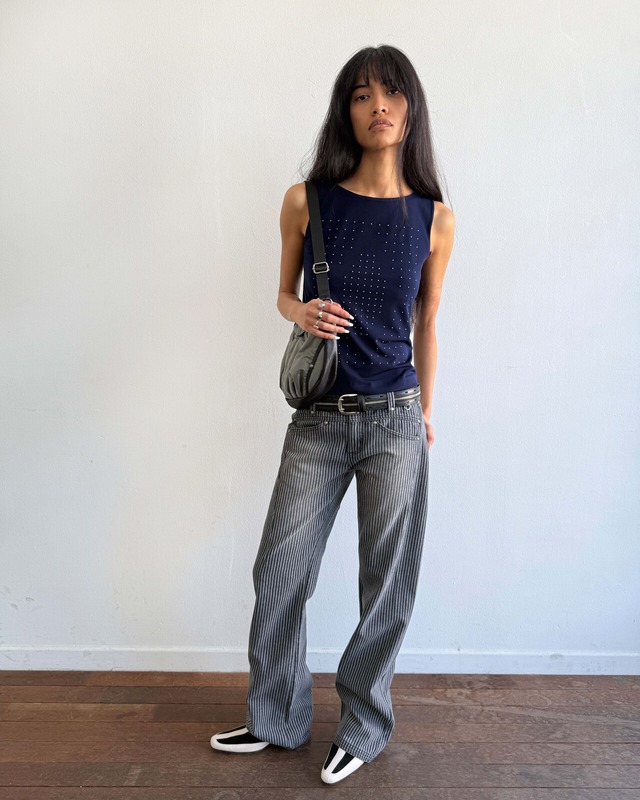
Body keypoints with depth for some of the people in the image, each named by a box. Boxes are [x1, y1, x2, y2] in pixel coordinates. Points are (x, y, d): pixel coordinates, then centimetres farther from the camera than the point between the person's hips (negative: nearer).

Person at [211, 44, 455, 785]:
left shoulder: (434, 219, 1)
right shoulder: (305, 202, 0)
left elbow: (426, 325, 10)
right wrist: (301, 312, -11)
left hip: (394, 419, 0)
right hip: (318, 418, 1)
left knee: (386, 580, 9)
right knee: (279, 569, 9)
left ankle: (363, 725, 35)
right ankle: (277, 717, 35)